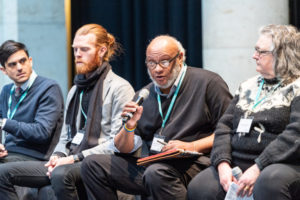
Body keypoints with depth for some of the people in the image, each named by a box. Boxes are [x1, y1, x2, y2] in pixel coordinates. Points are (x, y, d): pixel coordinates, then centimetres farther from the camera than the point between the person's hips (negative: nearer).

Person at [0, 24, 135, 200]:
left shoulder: (119, 88, -4)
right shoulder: (75, 90, 24)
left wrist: (75, 158, -15)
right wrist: (58, 157, 1)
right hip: (71, 161, 8)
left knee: (61, 174, -41)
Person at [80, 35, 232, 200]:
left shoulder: (208, 82, 1)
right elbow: (122, 149, 16)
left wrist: (192, 146, -15)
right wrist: (129, 126, -5)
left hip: (192, 164, -6)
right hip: (149, 164, 6)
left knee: (156, 172, -38)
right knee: (92, 164, -6)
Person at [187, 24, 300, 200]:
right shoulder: (248, 87, 21)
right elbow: (224, 126, 16)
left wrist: (258, 168, -21)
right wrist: (223, 163, -3)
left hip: (283, 165, -5)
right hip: (236, 164, 5)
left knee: (269, 182, -40)